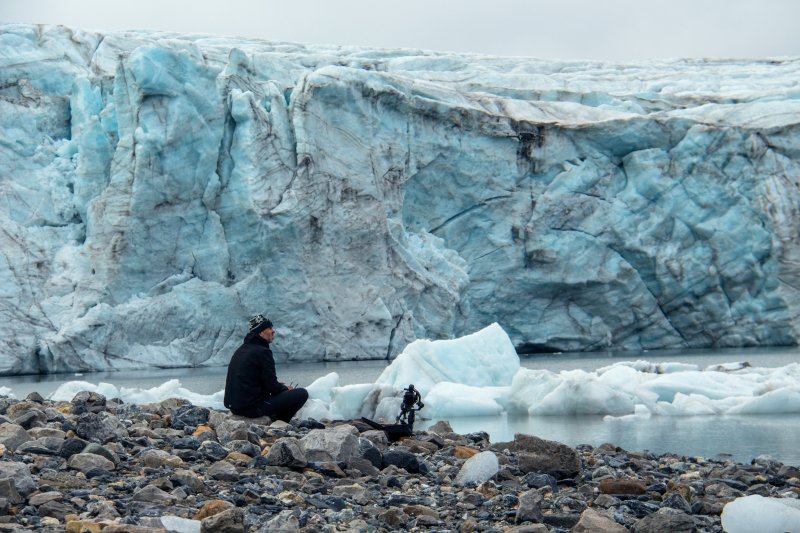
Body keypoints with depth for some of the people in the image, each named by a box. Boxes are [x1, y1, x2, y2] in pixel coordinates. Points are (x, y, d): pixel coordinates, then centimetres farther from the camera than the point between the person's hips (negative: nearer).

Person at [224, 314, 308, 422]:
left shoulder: (241, 350, 15)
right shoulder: (262, 352, -14)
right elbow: (272, 386, -14)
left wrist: (278, 385, 18)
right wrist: (286, 389, 7)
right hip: (253, 408, -9)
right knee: (302, 394, -7)